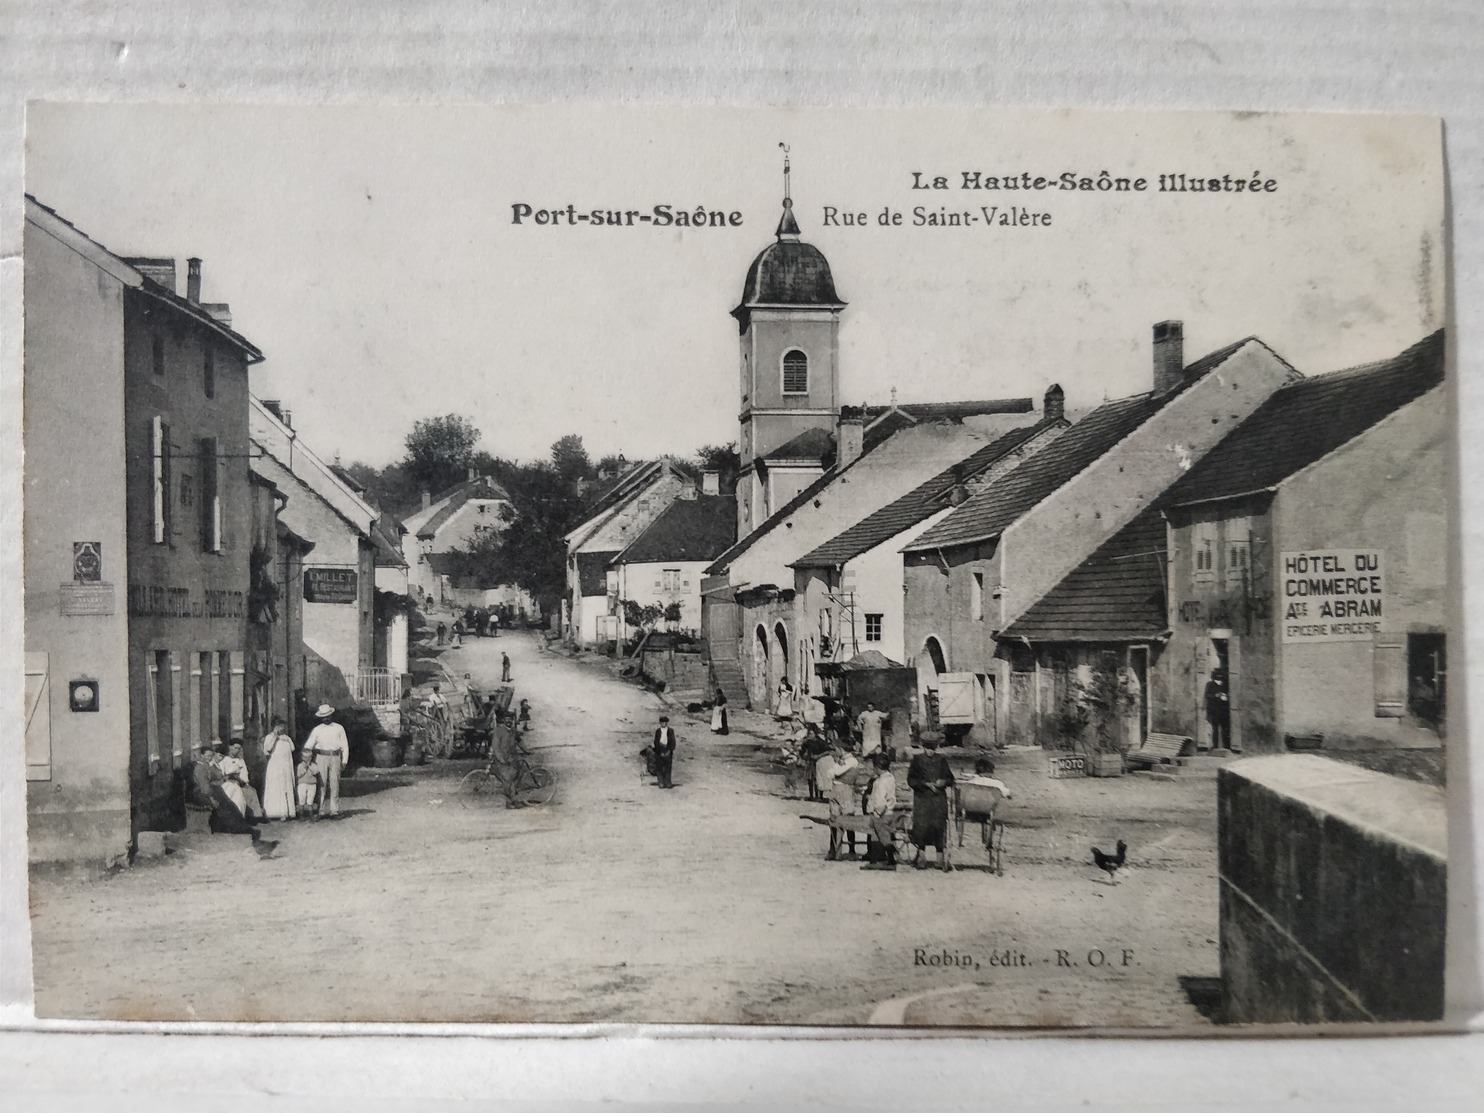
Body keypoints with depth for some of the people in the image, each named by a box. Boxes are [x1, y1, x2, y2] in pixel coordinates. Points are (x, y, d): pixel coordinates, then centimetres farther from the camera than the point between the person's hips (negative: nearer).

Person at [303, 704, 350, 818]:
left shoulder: (339, 728, 11)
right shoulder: (317, 730, 10)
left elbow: (345, 745, 10)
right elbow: (308, 745, 5)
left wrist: (344, 761, 4)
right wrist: (308, 751, -16)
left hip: (335, 757, 0)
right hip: (321, 757, 0)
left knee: (334, 784, -3)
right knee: (321, 784, -4)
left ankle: (334, 811, -1)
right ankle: (321, 811, -2)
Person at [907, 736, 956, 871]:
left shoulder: (942, 760, 12)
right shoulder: (917, 760, 6)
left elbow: (950, 779, 15)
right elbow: (911, 780, 1)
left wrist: (943, 782, -6)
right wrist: (926, 784, -10)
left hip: (939, 798, 1)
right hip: (922, 798, -1)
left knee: (939, 826, -5)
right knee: (921, 825, -7)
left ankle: (940, 859, -3)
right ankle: (920, 856, 4)